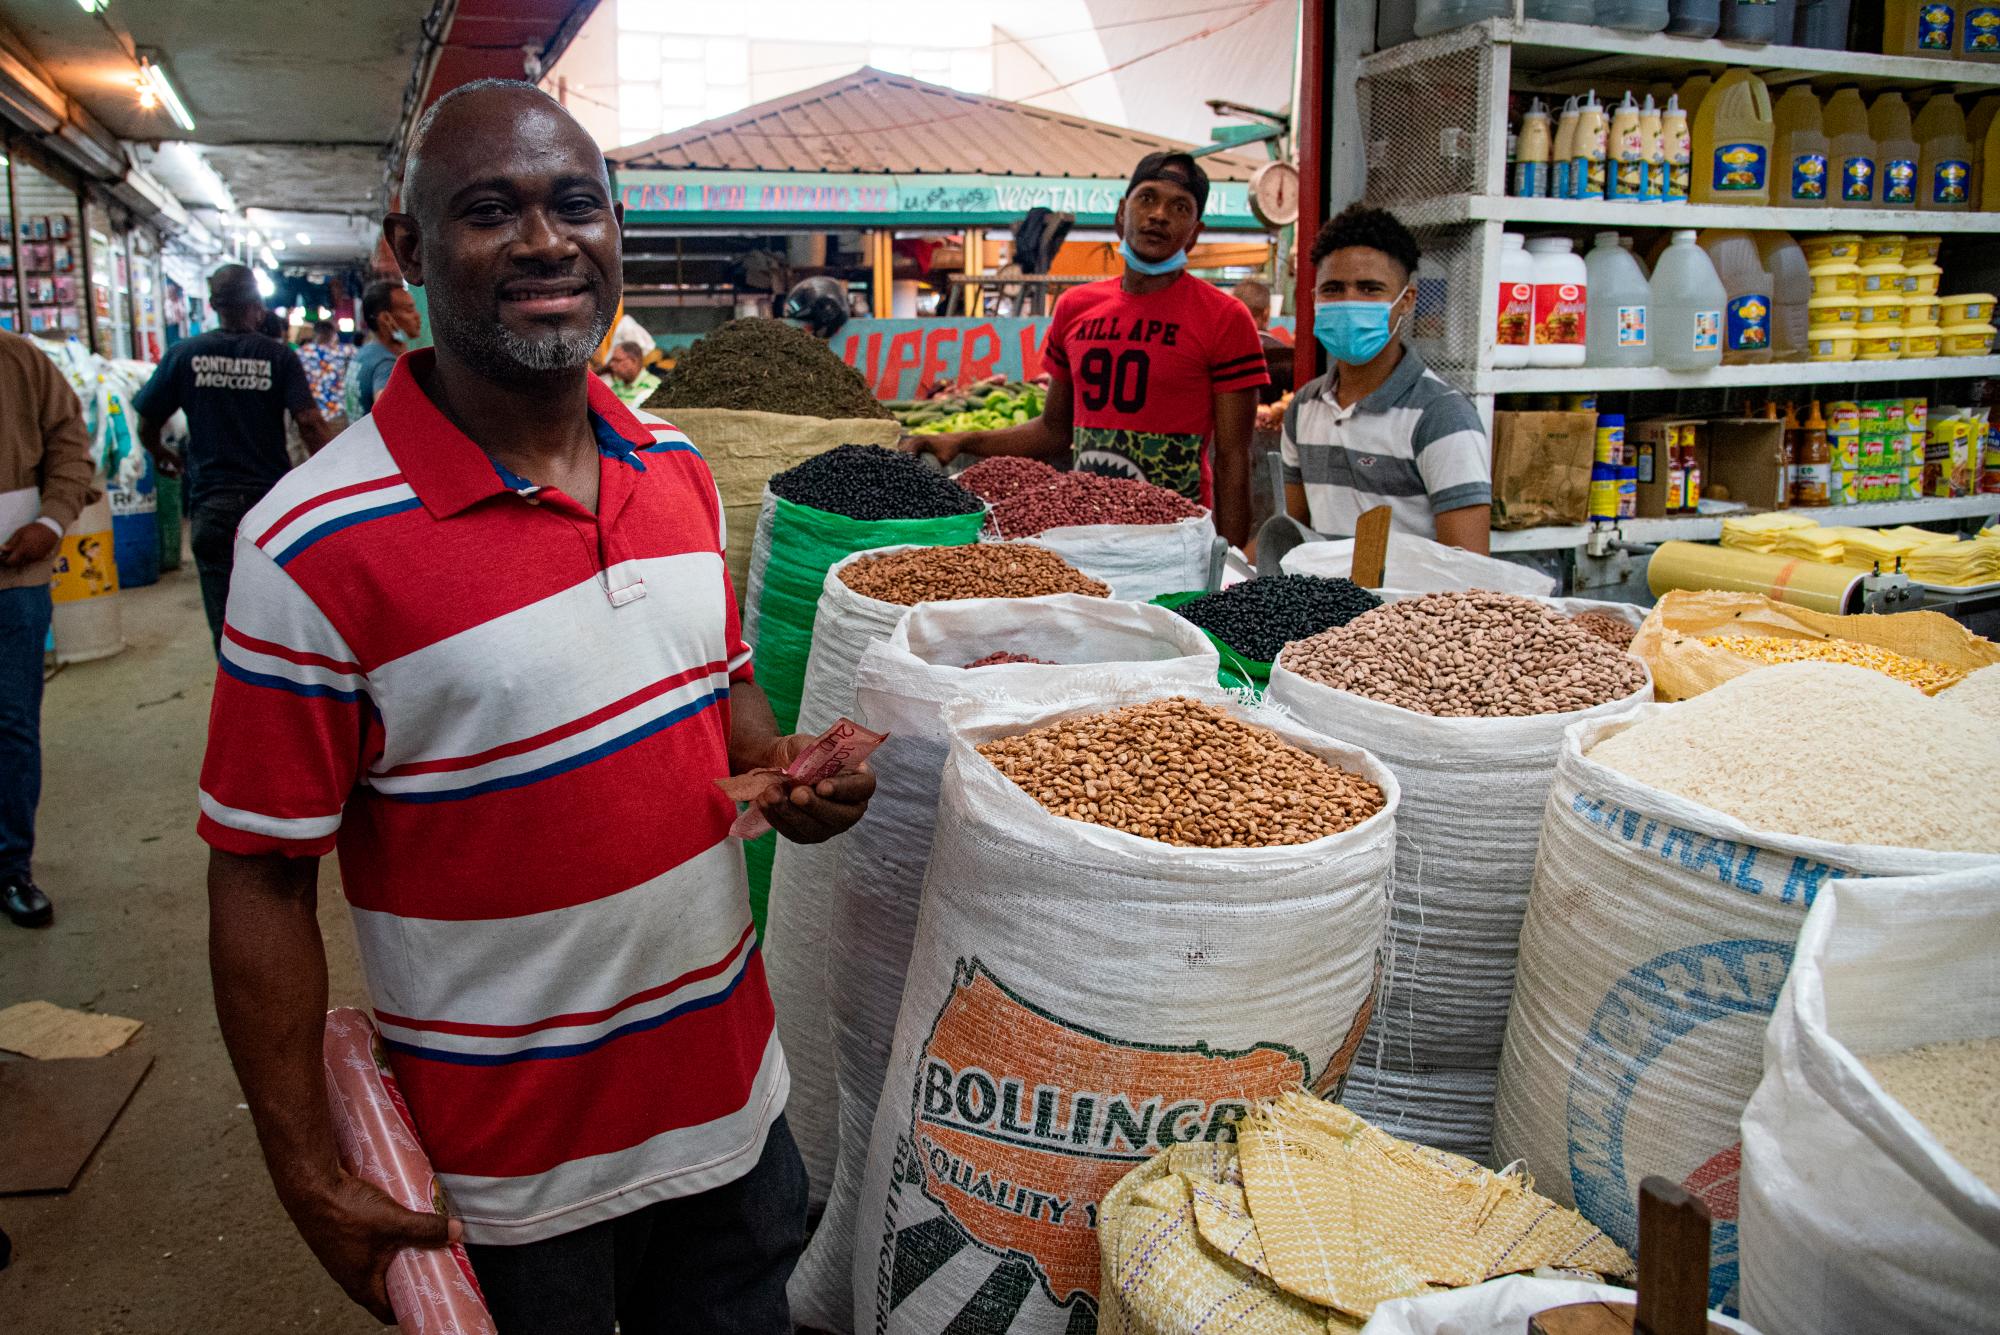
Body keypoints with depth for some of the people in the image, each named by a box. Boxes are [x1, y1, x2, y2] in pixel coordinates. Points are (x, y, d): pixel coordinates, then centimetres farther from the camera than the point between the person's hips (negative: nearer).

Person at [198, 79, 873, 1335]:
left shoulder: (680, 471, -2)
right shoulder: (314, 548, -20)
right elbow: (259, 874, -14)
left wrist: (779, 767, -8)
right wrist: (308, 1172, -13)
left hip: (731, 1080, 6)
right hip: (510, 1159, -5)